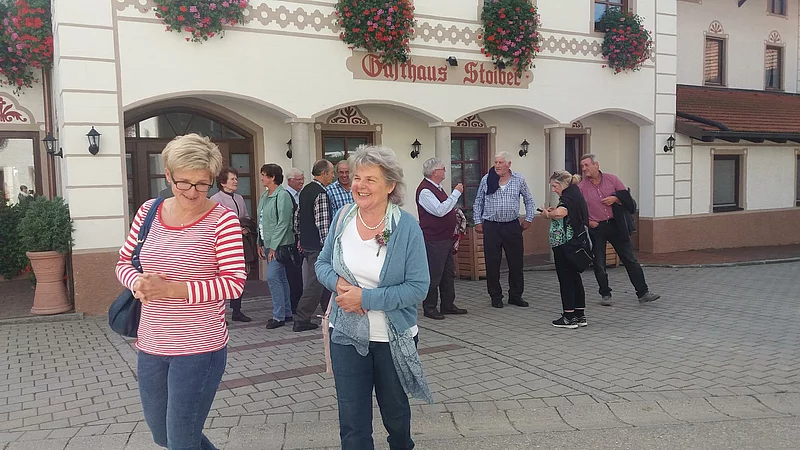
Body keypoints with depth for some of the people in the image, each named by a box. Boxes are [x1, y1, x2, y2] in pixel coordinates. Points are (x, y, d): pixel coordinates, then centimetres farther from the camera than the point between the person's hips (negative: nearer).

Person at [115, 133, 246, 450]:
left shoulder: (222, 219, -13)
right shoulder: (148, 212, 1)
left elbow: (234, 283, -18)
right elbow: (124, 262, 10)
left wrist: (172, 289, -25)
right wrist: (137, 282, -13)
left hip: (200, 349, -6)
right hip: (150, 347, 6)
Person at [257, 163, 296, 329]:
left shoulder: (282, 195, -13)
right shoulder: (264, 196, 14)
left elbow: (283, 223, -17)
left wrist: (274, 246, -18)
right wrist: (260, 244, 15)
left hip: (279, 244, -9)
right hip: (268, 244, 9)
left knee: (273, 277, -11)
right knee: (281, 278, 12)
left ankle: (279, 316, -4)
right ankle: (287, 313, 20)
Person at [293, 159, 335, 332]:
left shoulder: (305, 190, 12)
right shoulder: (321, 193, -18)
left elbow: (298, 216, 18)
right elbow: (323, 223, -22)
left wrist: (300, 238, 25)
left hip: (306, 242, 10)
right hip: (317, 245, -10)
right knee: (315, 282, -3)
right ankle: (301, 321, 2)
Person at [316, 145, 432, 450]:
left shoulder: (407, 227, -16)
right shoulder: (343, 217, -5)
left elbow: (418, 287, -18)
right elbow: (322, 263, 6)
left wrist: (366, 298, -24)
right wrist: (338, 282, -16)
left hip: (393, 339, -2)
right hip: (346, 335, 2)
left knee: (394, 410, 22)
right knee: (352, 422, 5)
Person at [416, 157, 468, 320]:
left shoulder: (436, 187, 16)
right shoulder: (425, 190, -17)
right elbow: (440, 210, -26)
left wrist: (455, 219, 14)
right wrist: (456, 193, -21)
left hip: (446, 238, 10)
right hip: (434, 240, -10)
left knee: (449, 273, 15)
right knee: (434, 275, -3)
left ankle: (448, 305, 24)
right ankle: (429, 308, 7)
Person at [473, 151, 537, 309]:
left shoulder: (519, 179, 3)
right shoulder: (486, 179, 2)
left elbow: (529, 201, 13)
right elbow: (478, 203, 9)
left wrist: (528, 219, 9)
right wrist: (478, 222, 4)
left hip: (512, 226, 1)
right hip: (491, 226, -1)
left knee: (516, 263, 5)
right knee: (492, 264, 2)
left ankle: (515, 295, 18)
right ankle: (496, 297, 14)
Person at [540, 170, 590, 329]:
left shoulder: (569, 197, -16)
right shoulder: (576, 194, 16)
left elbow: (559, 213, -35)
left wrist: (547, 214, -15)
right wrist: (553, 211, 11)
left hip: (564, 244, -10)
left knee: (566, 279, -2)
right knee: (575, 278, 13)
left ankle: (569, 317, 4)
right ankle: (580, 315, 19)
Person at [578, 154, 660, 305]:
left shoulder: (612, 179, 1)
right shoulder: (581, 187, -2)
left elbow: (626, 196, 6)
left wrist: (615, 199, -12)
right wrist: (587, 221, -8)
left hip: (616, 225, 1)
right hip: (596, 229, 0)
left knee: (630, 259, 2)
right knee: (599, 264, 6)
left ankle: (643, 293, 8)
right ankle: (605, 294, 22)